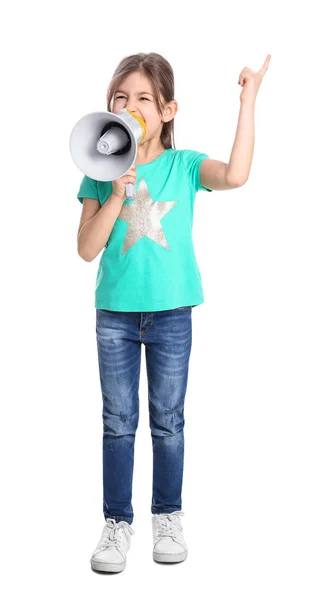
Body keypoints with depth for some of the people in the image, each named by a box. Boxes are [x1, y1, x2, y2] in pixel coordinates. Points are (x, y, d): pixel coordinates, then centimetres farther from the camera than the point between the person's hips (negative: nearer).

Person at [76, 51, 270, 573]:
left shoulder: (184, 165, -3)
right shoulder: (101, 173, 0)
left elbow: (234, 175, -25)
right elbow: (87, 248, -7)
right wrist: (117, 193, -18)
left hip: (171, 314, -1)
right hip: (115, 313, 1)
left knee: (168, 422, 11)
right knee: (117, 423, 8)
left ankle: (168, 516, 27)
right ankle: (117, 523, 20)